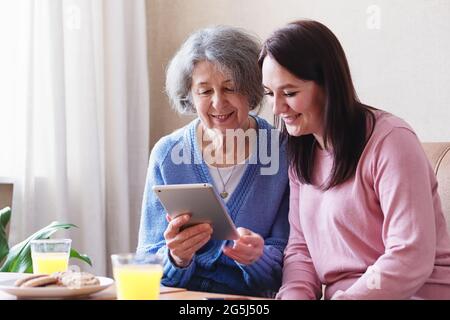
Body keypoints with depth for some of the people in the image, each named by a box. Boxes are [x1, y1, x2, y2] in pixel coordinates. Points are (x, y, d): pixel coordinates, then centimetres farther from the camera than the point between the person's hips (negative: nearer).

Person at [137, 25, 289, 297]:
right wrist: (176, 257, -20)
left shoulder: (284, 152, -3)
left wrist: (257, 256, -22)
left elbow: (285, 260, -1)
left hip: (254, 298, 0)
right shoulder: (167, 154, 0)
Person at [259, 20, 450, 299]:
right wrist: (293, 295, -12)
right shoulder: (302, 155, 9)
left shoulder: (390, 141, -16)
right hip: (340, 293, 6)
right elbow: (300, 247, 8)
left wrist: (341, 296, -22)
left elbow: (410, 260, -21)